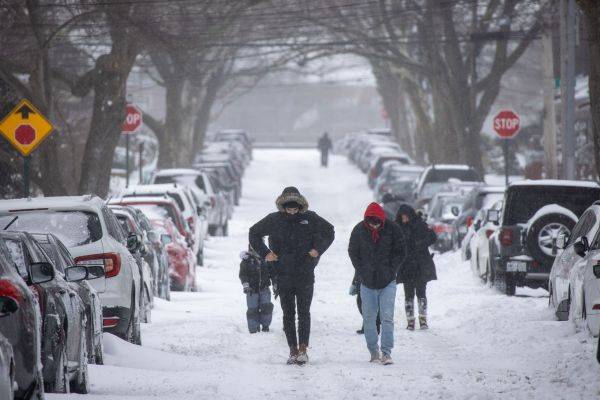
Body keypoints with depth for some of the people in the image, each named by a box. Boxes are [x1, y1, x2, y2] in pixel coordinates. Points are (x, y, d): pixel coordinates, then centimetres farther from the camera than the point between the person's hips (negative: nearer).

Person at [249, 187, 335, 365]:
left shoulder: (310, 218, 2)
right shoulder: (274, 220, 2)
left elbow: (329, 232, 17)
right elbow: (254, 233, 15)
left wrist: (318, 249, 3)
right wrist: (265, 253, 4)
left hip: (305, 275, -1)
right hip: (283, 275, 1)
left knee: (304, 313, -4)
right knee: (288, 314, 3)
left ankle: (303, 349, -4)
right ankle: (293, 350, 7)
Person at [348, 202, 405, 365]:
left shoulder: (392, 229, -7)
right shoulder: (359, 230, -4)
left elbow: (399, 252, 2)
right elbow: (353, 252, 7)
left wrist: (391, 271, -6)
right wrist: (362, 272, -1)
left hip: (388, 282, -2)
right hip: (367, 283, 2)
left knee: (387, 317, -8)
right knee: (369, 318, 5)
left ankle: (386, 352, -7)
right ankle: (373, 352, 16)